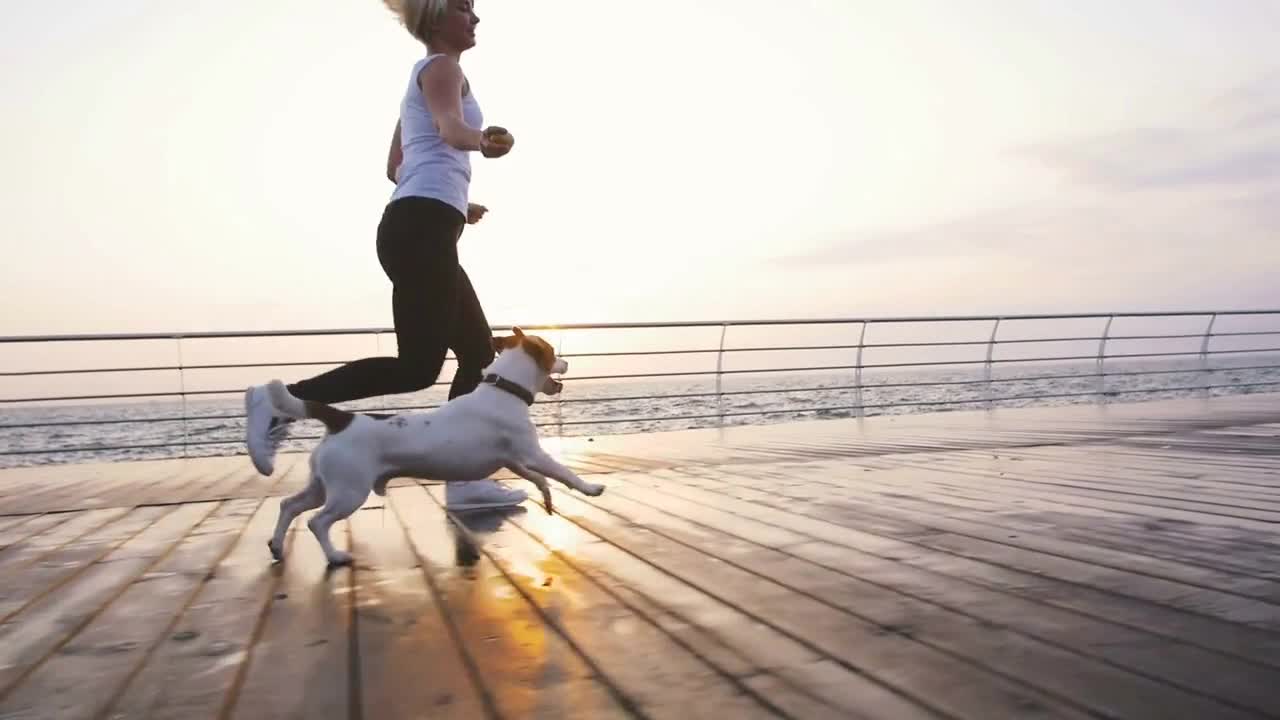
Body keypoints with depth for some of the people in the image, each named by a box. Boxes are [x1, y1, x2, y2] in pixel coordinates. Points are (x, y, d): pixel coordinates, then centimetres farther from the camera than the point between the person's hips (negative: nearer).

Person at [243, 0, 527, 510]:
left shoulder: (425, 77, 29)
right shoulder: (441, 67, 0)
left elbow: (396, 167, 32)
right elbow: (450, 126, -23)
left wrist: (454, 202, 35)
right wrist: (483, 140, -39)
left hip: (417, 229, 10)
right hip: (422, 229, -10)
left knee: (479, 350, 7)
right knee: (417, 367, -14)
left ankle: (464, 480, 6)